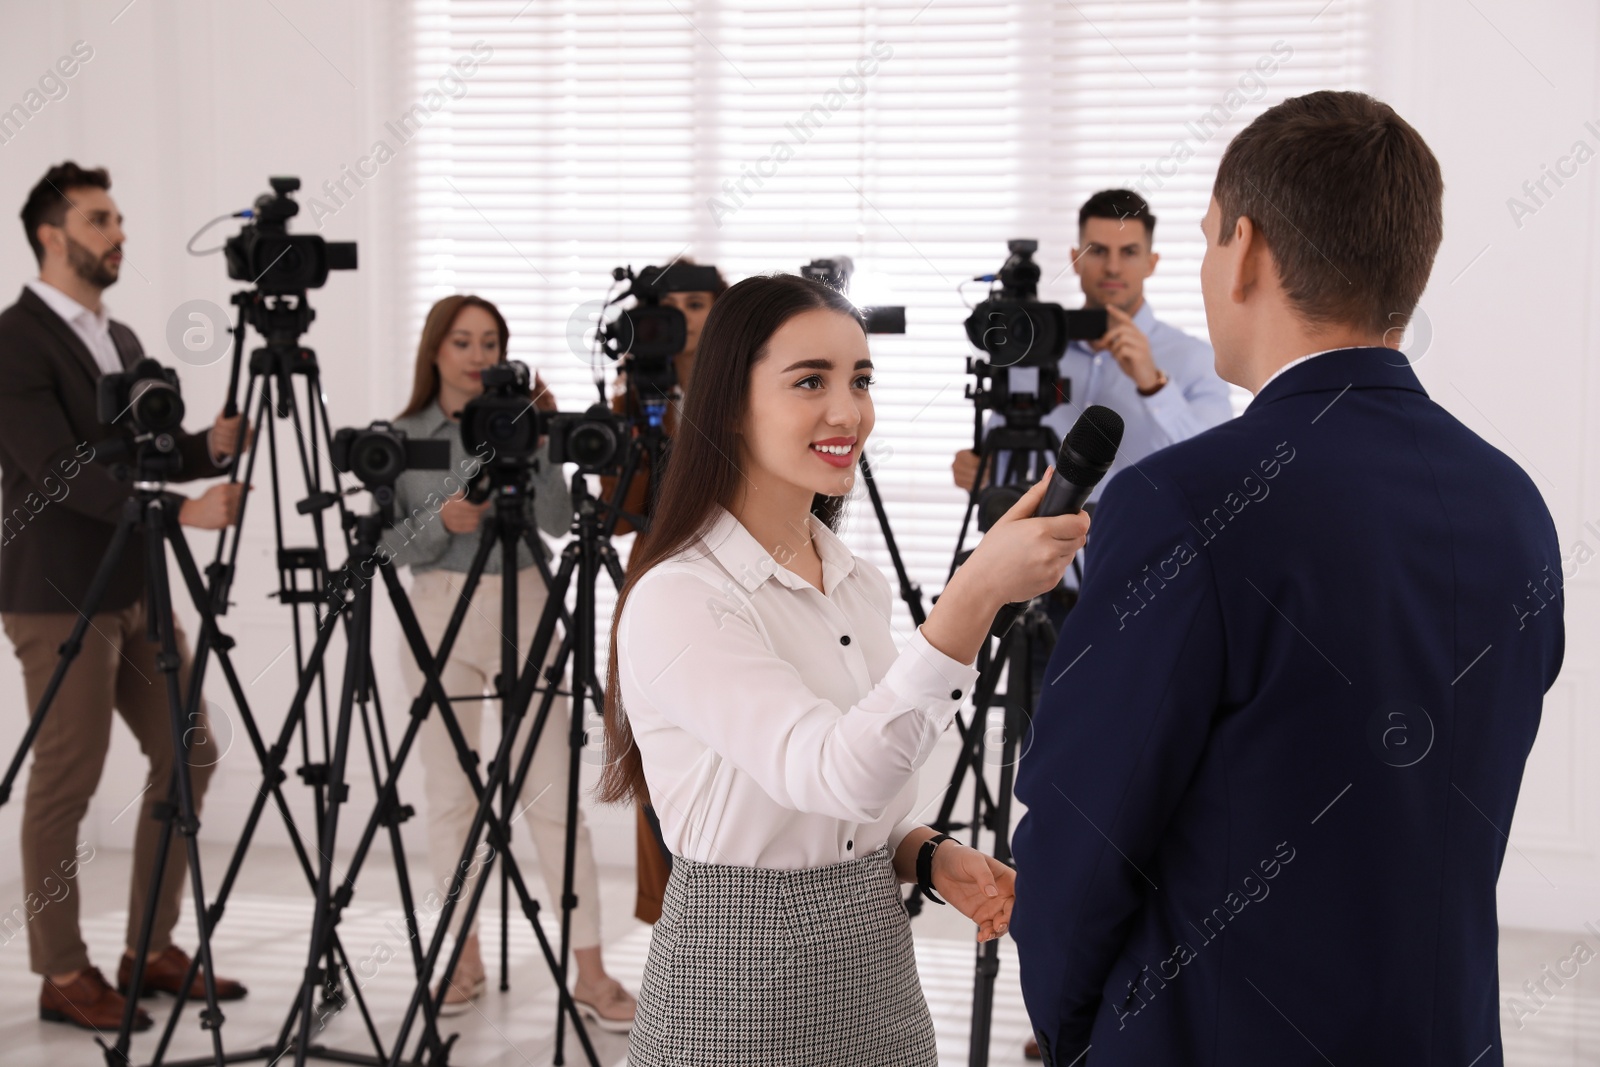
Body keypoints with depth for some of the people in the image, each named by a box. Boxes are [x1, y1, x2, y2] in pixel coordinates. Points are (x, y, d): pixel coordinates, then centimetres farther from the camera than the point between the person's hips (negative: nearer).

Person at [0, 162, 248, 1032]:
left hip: (135, 589, 9)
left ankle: (152, 949, 21)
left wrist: (210, 446, -3)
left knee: (187, 752, 10)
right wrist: (180, 510, -27)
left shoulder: (119, 339, 14)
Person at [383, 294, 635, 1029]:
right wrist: (442, 521, -15)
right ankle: (465, 956, 18)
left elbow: (558, 520, -7)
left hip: (523, 611, -1)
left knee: (551, 792, -5)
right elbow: (386, 546, 1)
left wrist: (538, 444, -17)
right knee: (449, 793, 5)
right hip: (439, 615, 1)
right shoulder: (402, 437, 4)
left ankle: (590, 971, -3)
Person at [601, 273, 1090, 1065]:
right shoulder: (677, 599, -17)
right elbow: (830, 775, -30)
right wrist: (976, 595, -38)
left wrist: (930, 856, -5)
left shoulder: (860, 584, 7)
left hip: (878, 975, 7)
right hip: (741, 997, -7)